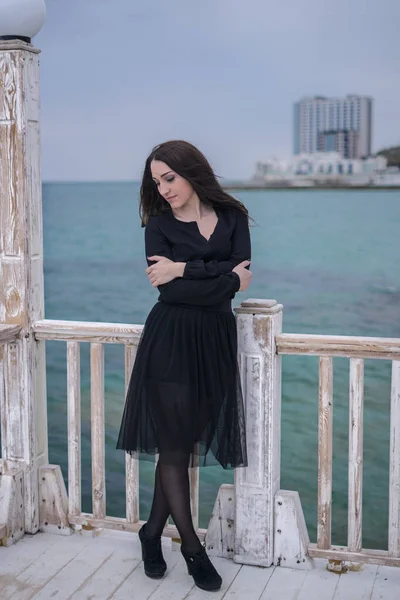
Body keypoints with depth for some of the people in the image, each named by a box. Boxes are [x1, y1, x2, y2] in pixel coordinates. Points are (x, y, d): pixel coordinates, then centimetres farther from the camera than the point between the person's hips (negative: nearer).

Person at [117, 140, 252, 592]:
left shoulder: (232, 216, 6)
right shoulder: (159, 225, 1)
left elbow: (241, 270, -9)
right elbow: (170, 291, -13)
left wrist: (184, 269, -15)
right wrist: (227, 279, -10)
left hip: (216, 342, 2)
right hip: (170, 342, -2)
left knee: (184, 444, 6)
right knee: (175, 445, -2)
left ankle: (153, 533, 21)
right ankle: (191, 546, 11)